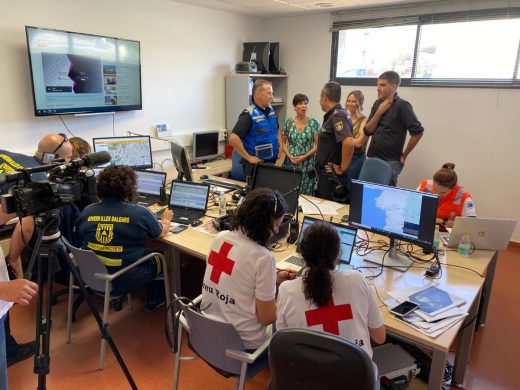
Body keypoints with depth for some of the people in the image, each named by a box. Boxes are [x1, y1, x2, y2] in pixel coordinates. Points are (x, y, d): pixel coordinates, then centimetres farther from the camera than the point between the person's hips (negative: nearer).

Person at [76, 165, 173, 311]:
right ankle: (154, 301, 38)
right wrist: (166, 220, 23)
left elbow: (81, 237, 12)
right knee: (159, 258, 22)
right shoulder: (140, 214, -17)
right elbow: (162, 233, 1)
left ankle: (114, 298, 34)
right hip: (124, 282, -5)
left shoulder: (86, 211, -6)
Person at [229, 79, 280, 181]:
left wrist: (279, 147, 13)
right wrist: (249, 158, -21)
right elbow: (233, 138, -26)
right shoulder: (249, 115, -17)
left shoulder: (271, 110, 7)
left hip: (273, 162, 7)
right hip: (256, 164, -7)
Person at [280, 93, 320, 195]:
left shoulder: (314, 123, 0)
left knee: (306, 193, -2)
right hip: (290, 163, 1)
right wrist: (290, 156, -7)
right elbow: (283, 143, 9)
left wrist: (304, 157, -13)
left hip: (307, 163, -1)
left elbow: (317, 145, -3)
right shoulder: (288, 122, 5)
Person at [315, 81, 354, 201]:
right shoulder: (332, 115, 11)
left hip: (333, 178, -9)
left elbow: (348, 143, -33)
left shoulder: (338, 116, -19)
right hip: (325, 175, 9)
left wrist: (342, 168, -23)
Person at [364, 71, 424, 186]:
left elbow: (418, 132, -14)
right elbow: (367, 131, 5)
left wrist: (404, 156, -8)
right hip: (372, 158, 6)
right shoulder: (377, 104, 10)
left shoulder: (402, 106, -10)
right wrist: (379, 112, -7)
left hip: (390, 162, -6)